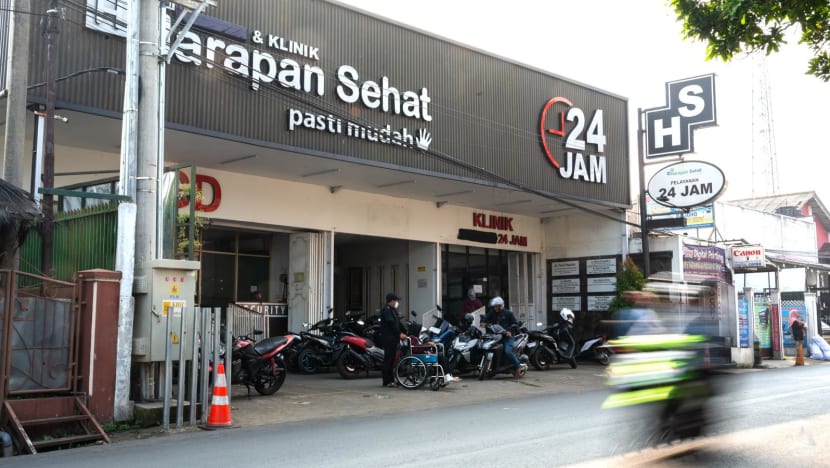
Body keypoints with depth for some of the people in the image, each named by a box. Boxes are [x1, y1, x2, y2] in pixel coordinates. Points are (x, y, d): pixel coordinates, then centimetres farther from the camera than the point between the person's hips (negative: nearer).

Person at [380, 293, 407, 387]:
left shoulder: (392, 310, 21)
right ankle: (387, 381, -7)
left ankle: (391, 380, 15)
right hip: (388, 338, -10)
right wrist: (399, 334, -21)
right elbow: (391, 323, -20)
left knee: (392, 359, 11)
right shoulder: (386, 310, -11)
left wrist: (406, 332, 12)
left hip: (394, 338, 10)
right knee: (388, 359, -8)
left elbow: (398, 322, 21)